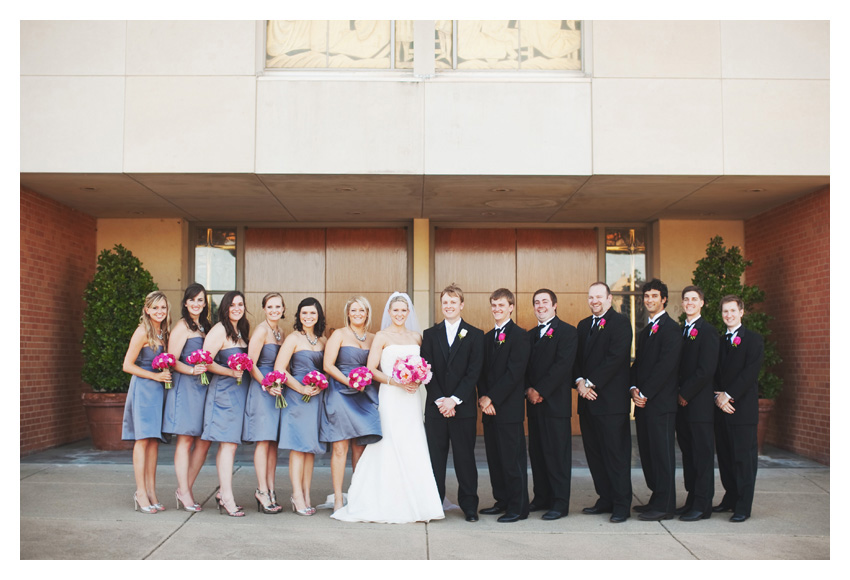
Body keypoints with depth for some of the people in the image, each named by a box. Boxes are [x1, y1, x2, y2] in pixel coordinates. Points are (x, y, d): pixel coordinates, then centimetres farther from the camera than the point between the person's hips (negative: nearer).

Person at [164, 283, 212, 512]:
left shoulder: (204, 327, 18)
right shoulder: (182, 326, -5)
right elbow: (172, 361, -10)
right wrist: (192, 370, -24)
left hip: (202, 386, 7)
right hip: (184, 387, -7)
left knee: (204, 440, 4)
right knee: (185, 439, -4)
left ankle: (185, 488, 14)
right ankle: (184, 492, 4)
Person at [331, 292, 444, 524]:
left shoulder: (416, 337, 13)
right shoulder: (382, 337, 0)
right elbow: (371, 369, -4)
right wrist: (395, 382, -14)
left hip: (412, 399, 4)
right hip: (390, 398, -4)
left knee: (414, 449, 2)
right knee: (390, 448, -6)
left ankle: (413, 503, 10)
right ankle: (390, 504, 0)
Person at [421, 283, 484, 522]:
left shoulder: (475, 335, 3)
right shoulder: (430, 334, 9)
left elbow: (474, 373, -4)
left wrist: (454, 400, -12)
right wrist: (440, 400, -9)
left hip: (463, 407, -2)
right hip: (435, 407, 2)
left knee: (465, 457, 4)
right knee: (435, 457, 5)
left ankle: (469, 506, 13)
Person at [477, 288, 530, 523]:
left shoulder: (519, 335, -7)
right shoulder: (487, 337, 17)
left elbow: (514, 373, -15)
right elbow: (483, 371, 13)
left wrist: (492, 398, -14)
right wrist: (483, 397, -3)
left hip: (509, 408, -7)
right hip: (489, 408, 7)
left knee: (513, 458, -3)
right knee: (495, 458, 12)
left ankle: (518, 507, 5)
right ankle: (502, 501, 23)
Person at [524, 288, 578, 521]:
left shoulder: (567, 332, -4)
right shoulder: (530, 335, 18)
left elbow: (562, 365, -13)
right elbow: (525, 366, 14)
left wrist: (540, 390, -16)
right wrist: (528, 390, -4)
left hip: (555, 403, -7)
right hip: (534, 403, 7)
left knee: (557, 453, -3)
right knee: (536, 452, 10)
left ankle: (560, 503, 4)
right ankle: (541, 498, 20)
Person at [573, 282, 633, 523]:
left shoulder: (620, 322, -6)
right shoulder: (583, 325, 17)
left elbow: (615, 358, -15)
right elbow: (577, 358, 14)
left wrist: (591, 383, -14)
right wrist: (579, 382, -4)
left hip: (611, 401, -7)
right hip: (588, 400, 7)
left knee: (616, 454, -2)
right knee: (594, 454, 10)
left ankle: (621, 504, 6)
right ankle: (605, 499, 21)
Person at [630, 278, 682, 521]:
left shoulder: (670, 328, -7)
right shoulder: (644, 332, 21)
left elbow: (666, 365, -15)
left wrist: (645, 393, -15)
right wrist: (634, 388, 1)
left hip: (660, 401, -8)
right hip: (643, 401, 9)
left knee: (662, 453, -4)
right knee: (647, 453, 11)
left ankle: (664, 506, 1)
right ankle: (657, 499, 20)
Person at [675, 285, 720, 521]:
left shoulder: (708, 331, -8)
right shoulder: (679, 331, 15)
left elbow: (706, 370, -15)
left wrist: (685, 394, -11)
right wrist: (678, 395, 5)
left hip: (700, 404, -7)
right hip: (682, 404, 8)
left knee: (702, 455, -1)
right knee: (688, 453, 12)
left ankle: (702, 506, 4)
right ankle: (692, 500, 20)